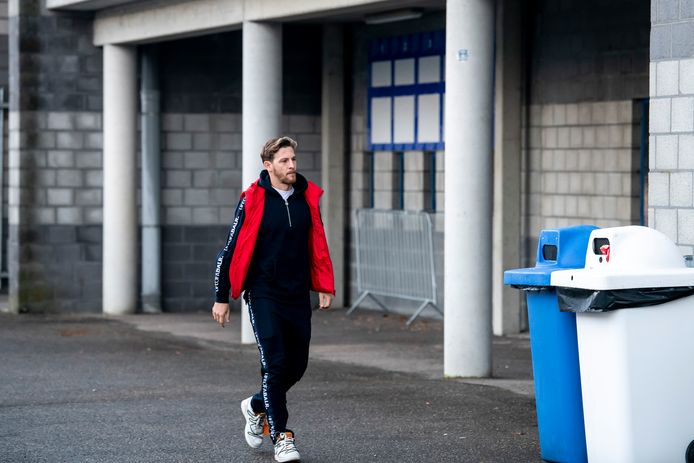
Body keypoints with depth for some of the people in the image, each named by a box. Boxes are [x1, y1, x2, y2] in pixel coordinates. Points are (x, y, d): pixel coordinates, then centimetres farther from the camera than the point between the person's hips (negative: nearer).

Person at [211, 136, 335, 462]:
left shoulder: (308, 197, 5)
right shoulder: (253, 201, -7)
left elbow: (318, 243, 15)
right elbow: (232, 249, -3)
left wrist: (324, 286, 9)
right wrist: (221, 297, -3)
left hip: (298, 297, 5)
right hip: (264, 296, -5)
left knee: (297, 365, 8)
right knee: (275, 364, -10)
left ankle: (257, 406, 33)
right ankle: (281, 436, -1)